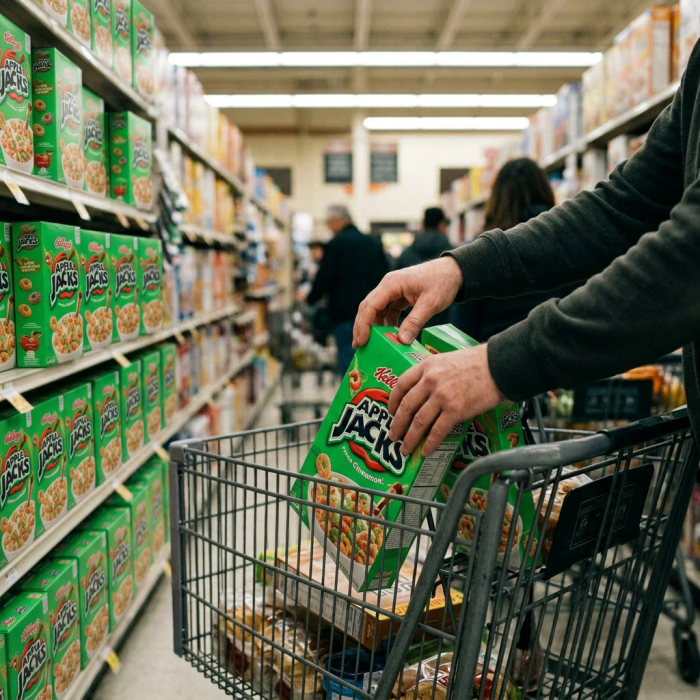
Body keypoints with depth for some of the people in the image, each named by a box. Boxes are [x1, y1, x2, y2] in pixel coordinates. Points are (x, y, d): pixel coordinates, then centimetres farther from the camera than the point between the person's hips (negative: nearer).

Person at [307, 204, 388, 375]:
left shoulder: (335, 245, -9)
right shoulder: (375, 244, 9)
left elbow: (324, 280, -9)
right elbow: (384, 277, 11)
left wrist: (310, 299, 8)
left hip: (346, 313, -6)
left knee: (349, 364, -2)